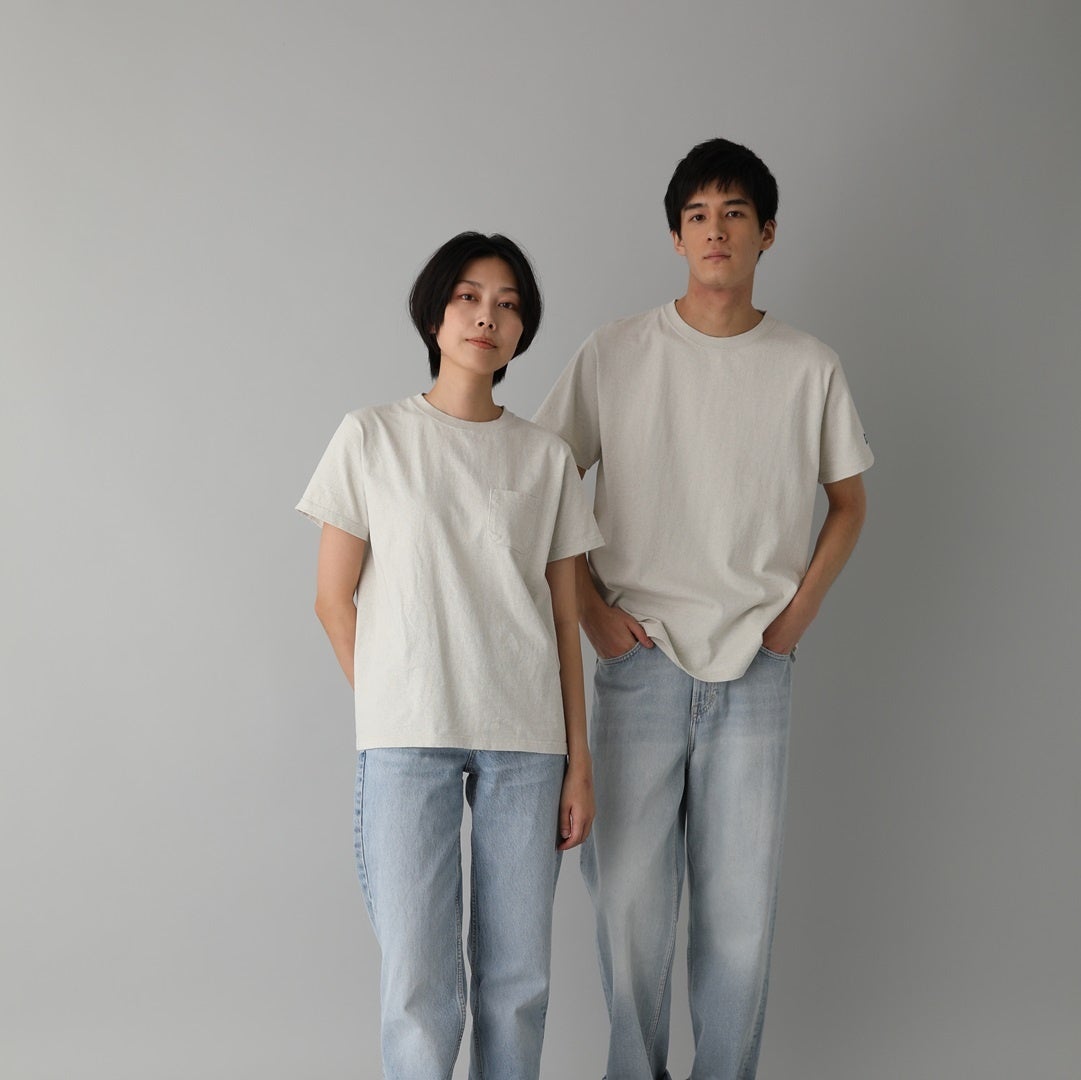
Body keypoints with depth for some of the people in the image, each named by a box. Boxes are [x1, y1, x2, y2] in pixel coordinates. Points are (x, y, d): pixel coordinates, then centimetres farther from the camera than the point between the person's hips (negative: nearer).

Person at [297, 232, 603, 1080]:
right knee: (418, 987, -3)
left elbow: (564, 618, 9)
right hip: (407, 741, -2)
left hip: (528, 740, 2)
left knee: (518, 979, 6)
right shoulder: (372, 439, 3)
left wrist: (578, 758, 5)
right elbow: (334, 599, 6)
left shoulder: (547, 458, 9)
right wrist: (392, 709, 4)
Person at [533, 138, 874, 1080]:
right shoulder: (615, 355, 0)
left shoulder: (810, 367, 3)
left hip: (756, 672, 1)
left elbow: (848, 504, 14)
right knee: (629, 893, 4)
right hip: (640, 661, 0)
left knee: (741, 906, 5)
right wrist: (592, 610, -1)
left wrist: (799, 612, 2)